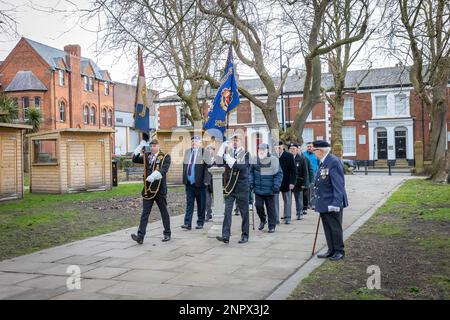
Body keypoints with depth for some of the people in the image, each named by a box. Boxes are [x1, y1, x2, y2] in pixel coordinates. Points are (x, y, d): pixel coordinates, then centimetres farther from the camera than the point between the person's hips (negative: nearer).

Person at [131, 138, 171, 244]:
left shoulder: (165, 157, -1)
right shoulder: (146, 156, 12)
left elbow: (164, 170, -17)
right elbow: (135, 159, 4)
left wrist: (153, 176, -33)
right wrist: (140, 147, -4)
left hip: (160, 189, -3)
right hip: (147, 189, 3)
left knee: (164, 212, 10)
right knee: (145, 213, -1)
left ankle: (167, 234, 23)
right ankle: (140, 236, -5)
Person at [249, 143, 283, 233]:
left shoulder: (273, 160, -5)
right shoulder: (255, 160, 4)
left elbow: (279, 173, -3)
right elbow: (251, 172, 14)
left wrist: (276, 185, -11)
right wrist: (251, 182, 2)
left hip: (269, 190, -2)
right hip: (258, 189, 3)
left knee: (271, 208, 5)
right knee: (258, 205, -1)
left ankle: (272, 226, 17)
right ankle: (262, 220, 26)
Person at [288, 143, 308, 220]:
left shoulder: (302, 159, -1)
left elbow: (305, 172, -1)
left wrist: (304, 183, -6)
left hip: (298, 182, -1)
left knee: (299, 198, 7)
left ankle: (299, 214, 18)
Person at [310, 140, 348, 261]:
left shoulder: (333, 162, -18)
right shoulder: (323, 162, 11)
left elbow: (338, 185, -22)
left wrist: (336, 203, -25)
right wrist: (315, 199, 19)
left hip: (332, 203, -9)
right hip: (324, 203, 9)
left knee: (335, 228, 4)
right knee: (327, 228, 15)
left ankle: (339, 251, 16)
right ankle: (331, 250, 25)